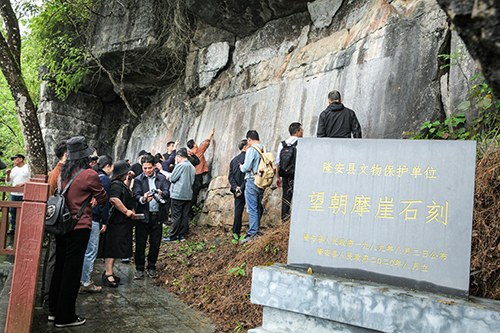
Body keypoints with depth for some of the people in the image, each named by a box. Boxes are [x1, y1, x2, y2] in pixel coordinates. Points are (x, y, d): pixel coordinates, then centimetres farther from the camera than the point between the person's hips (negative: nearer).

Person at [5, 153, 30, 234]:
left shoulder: (28, 168, -1)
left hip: (23, 194, -7)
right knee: (12, 211, 6)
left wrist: (22, 184, -16)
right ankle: (13, 228, 14)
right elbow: (8, 182, 22)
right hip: (13, 193, 7)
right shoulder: (14, 169, 20)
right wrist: (8, 175, 4)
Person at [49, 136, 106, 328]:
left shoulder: (63, 172, 5)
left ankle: (54, 310, 28)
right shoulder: (89, 175, -14)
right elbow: (102, 199, -3)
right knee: (72, 270, 2)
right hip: (79, 227, -6)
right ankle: (65, 317, 12)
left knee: (60, 266, 16)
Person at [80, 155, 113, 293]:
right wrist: (104, 222, -6)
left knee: (84, 249, 17)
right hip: (93, 219, -8)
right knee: (91, 251, -2)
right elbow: (104, 202, -12)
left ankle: (82, 277, 25)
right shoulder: (105, 179, -9)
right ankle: (86, 283, 3)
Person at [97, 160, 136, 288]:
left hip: (122, 222, 10)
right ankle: (108, 275, -3)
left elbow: (125, 190, 38)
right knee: (112, 248, -7)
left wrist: (129, 179, 23)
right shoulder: (116, 184, -16)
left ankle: (109, 272, 24)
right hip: (116, 222, -10)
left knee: (115, 248, 15)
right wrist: (126, 211, -22)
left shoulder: (120, 183, 16)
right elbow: (114, 199, -29)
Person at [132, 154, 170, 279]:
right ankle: (139, 268, 18)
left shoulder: (162, 178, 7)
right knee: (140, 243, 4)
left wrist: (161, 193, -29)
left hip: (157, 216, 1)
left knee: (155, 243, 9)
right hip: (143, 216, -1)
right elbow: (136, 195, -9)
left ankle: (151, 267, 25)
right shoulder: (138, 180, 3)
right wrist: (143, 199, -32)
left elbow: (167, 193, -6)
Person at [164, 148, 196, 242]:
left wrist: (168, 177, 12)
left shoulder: (180, 165, -13)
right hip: (188, 195, 7)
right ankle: (182, 234, 16)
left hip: (178, 195, -7)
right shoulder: (193, 167, 10)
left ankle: (173, 236, 3)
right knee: (185, 215, 10)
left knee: (176, 216, -2)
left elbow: (172, 178, -10)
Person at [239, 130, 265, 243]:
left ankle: (252, 234, -5)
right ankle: (257, 230, 22)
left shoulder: (251, 149, -12)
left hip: (252, 180, -8)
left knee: (252, 209, -6)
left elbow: (247, 167, -16)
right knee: (258, 208, 15)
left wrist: (242, 167, 4)